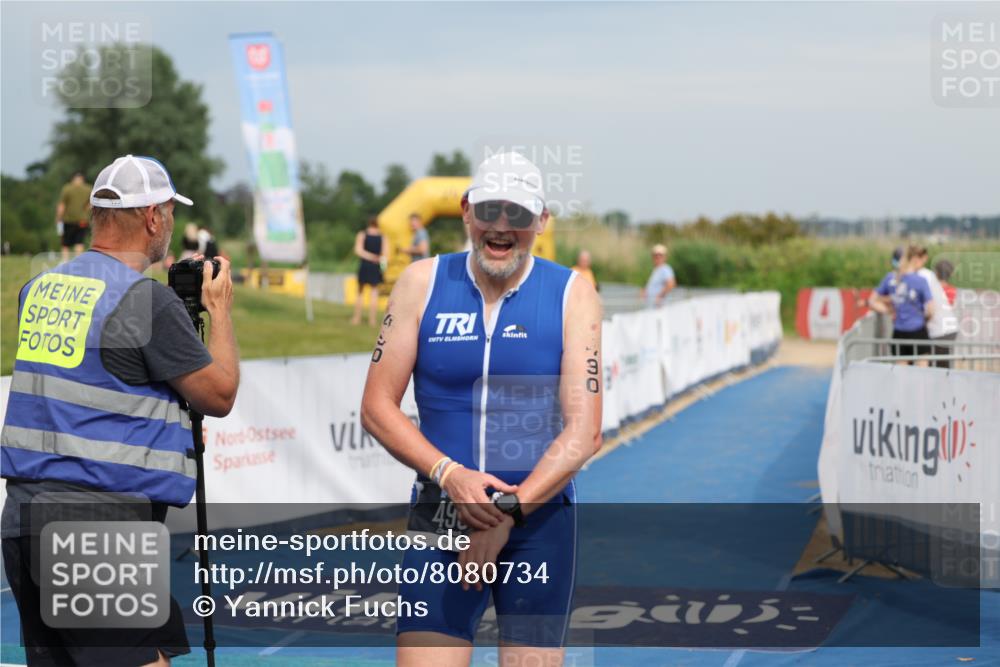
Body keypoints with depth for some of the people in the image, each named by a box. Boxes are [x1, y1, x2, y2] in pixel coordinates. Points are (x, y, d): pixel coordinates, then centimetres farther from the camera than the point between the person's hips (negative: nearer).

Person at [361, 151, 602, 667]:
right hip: (441, 515, 0)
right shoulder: (422, 283, 2)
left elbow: (583, 432, -7)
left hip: (541, 518, 0)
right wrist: (449, 474, -14)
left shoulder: (572, 295, -1)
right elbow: (377, 407, 0)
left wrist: (510, 512, -17)